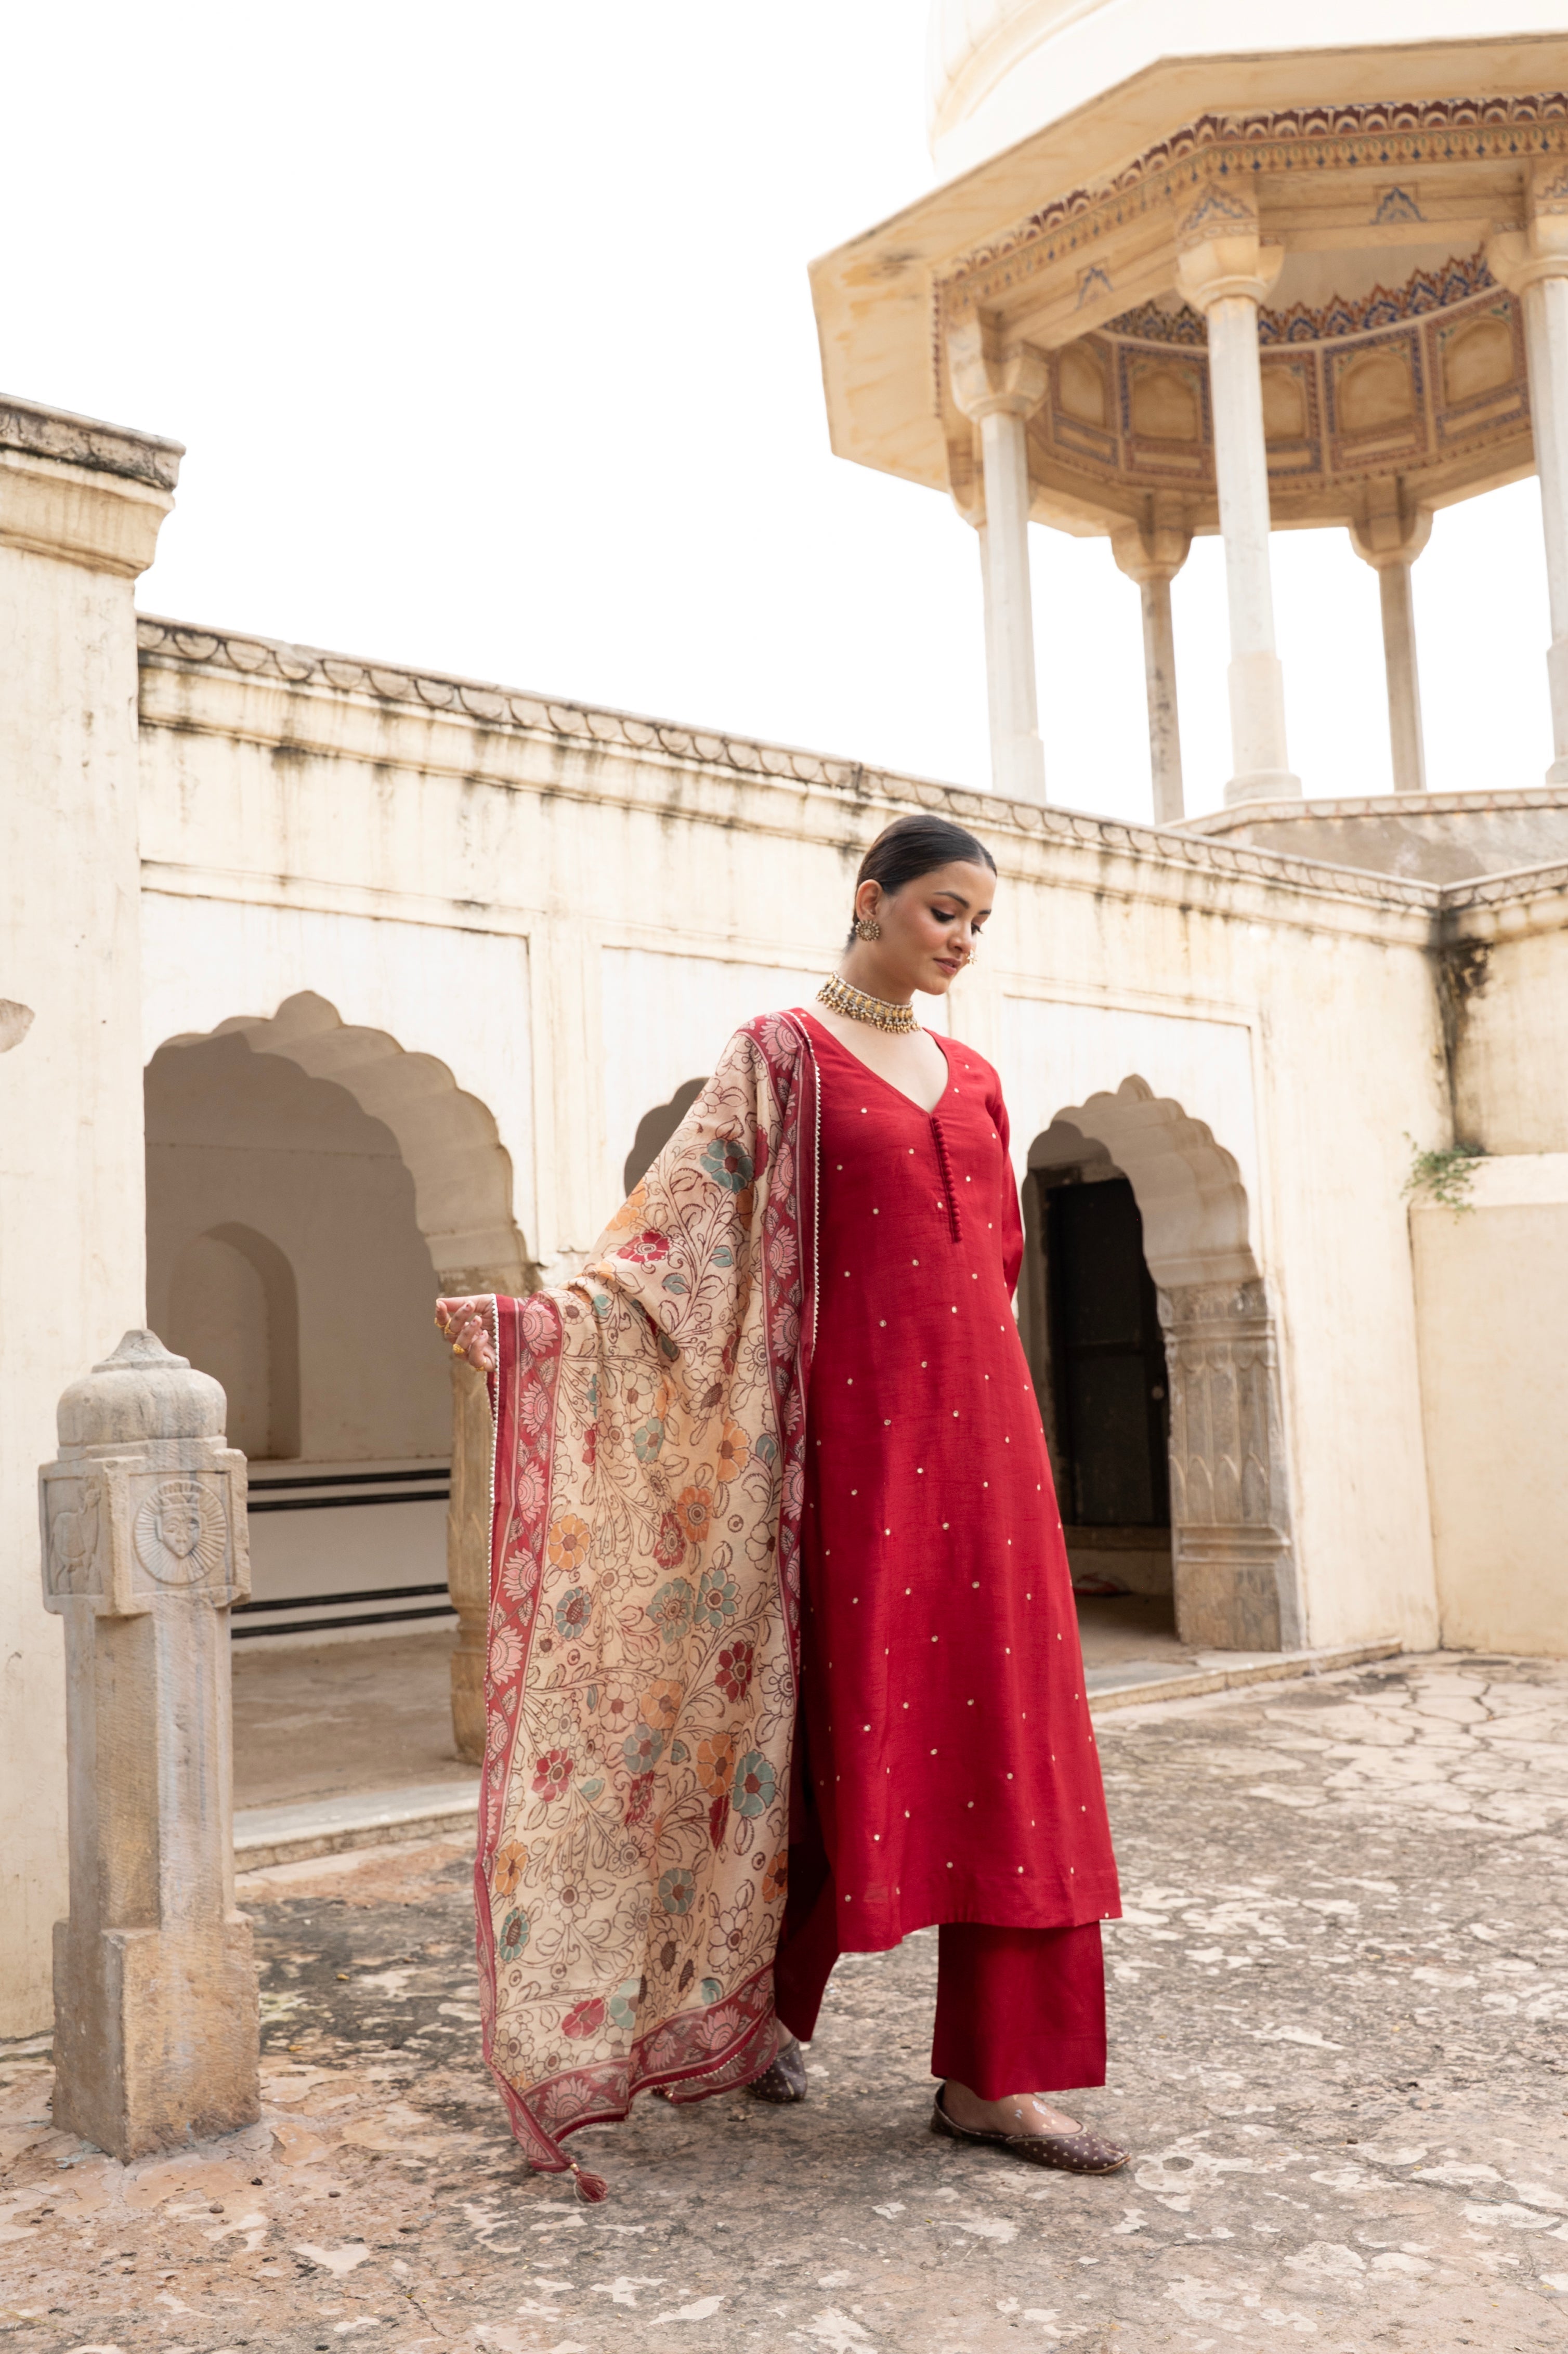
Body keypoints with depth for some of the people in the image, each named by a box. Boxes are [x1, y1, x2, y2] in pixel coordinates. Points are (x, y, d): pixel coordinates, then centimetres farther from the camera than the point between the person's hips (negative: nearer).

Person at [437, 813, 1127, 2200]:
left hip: (979, 1422, 5)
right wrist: (540, 1318, -20)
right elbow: (684, 1222, -8)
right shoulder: (784, 1057, 1)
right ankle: (769, 2004, 25)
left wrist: (995, 1408, 16)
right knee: (853, 1710, 1)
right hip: (859, 1423, -5)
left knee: (1001, 1725, 1)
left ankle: (991, 2074, 9)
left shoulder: (972, 1079, 17)